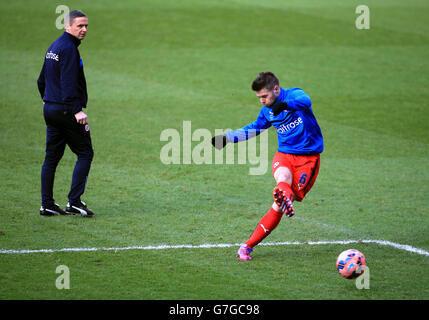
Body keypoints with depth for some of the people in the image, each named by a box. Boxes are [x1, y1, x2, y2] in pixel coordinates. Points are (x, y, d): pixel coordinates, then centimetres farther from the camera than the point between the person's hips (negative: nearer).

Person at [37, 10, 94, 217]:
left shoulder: (54, 47, 16)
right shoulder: (68, 48, -14)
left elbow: (42, 80, 24)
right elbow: (68, 83, -22)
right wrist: (77, 110, -26)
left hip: (50, 109, 10)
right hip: (65, 110, -10)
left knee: (52, 157, 10)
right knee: (85, 153, -3)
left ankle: (47, 204, 10)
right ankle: (74, 201, -9)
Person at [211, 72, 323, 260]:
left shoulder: (294, 94, -8)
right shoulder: (267, 111, 11)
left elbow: (305, 101, -33)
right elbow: (253, 129, 30)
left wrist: (286, 104, -52)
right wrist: (227, 138, 25)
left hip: (308, 158, -5)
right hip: (284, 154, 5)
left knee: (278, 206, -12)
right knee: (283, 177, -35)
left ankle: (248, 246, -8)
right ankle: (285, 197, -70)